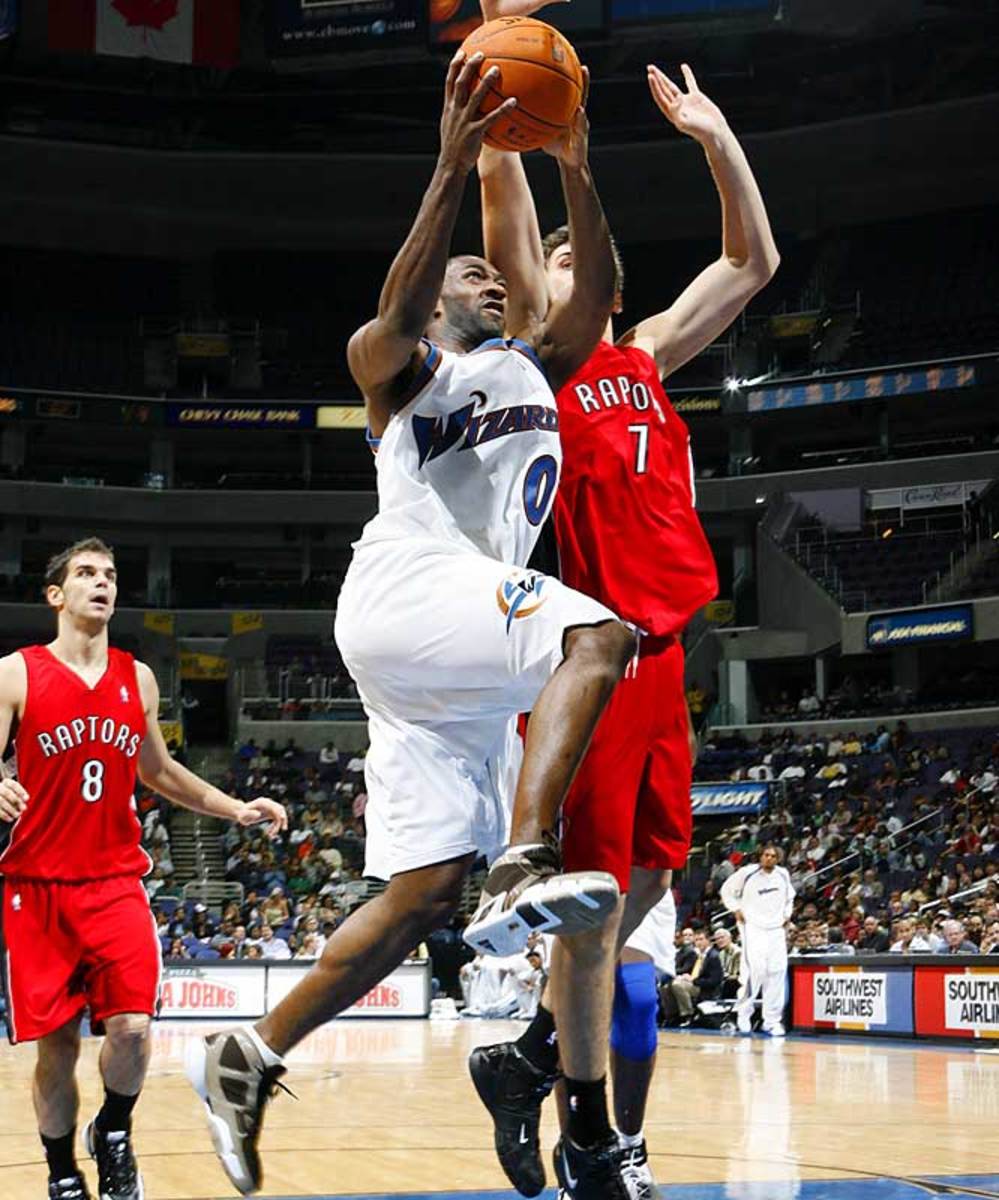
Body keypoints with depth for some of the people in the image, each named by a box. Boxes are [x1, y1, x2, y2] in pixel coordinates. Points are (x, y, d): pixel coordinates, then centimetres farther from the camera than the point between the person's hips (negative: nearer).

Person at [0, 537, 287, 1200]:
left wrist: (236, 809, 15)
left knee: (131, 1027, -13)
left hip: (117, 883, 2)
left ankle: (113, 1133, 16)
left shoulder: (138, 679, 9)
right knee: (56, 1045, 1)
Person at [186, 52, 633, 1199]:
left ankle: (248, 1059, 6)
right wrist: (453, 166, -24)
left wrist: (574, 168, -2)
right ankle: (522, 865, -40)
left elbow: (597, 293, 10)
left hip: (457, 653, 7)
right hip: (404, 592, -7)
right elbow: (399, 306, -14)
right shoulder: (399, 361, 10)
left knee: (424, 890, -1)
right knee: (595, 634, -30)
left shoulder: (535, 364, 28)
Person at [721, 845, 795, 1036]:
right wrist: (736, 910, -3)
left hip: (776, 929, 5)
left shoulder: (783, 875, 7)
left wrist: (787, 914, 15)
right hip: (753, 927, -5)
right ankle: (744, 1014, -3)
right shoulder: (748, 873, -6)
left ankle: (772, 1020, 5)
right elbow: (727, 890, 6)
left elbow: (789, 896, 27)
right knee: (755, 970, -18)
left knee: (777, 973, -2)